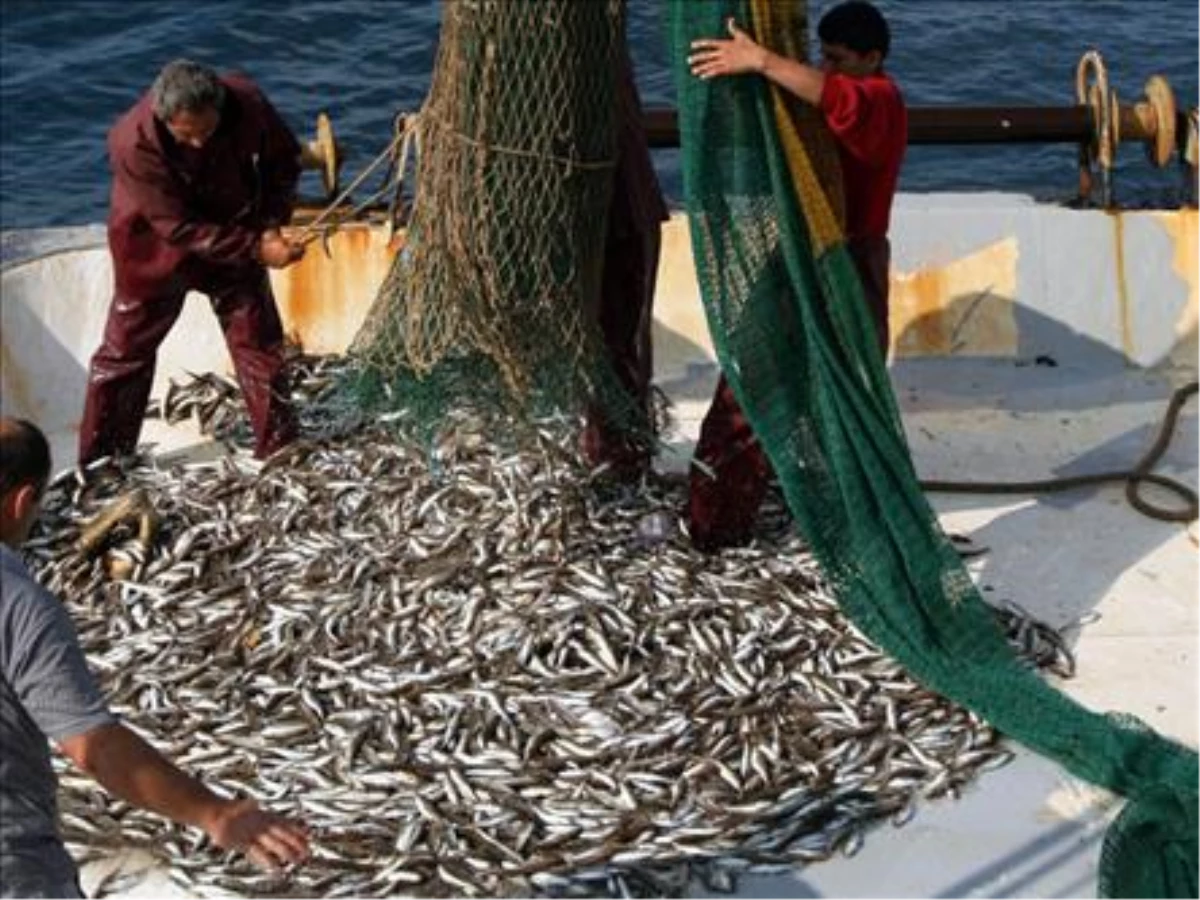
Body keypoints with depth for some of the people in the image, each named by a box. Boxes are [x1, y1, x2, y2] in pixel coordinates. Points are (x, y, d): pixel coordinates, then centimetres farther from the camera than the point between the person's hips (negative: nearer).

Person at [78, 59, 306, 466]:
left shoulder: (247, 104, -27)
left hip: (234, 233, 3)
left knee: (259, 341, 5)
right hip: (155, 245, -2)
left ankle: (280, 450, 17)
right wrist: (256, 248, -35)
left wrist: (271, 225, -18)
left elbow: (282, 159, -6)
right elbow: (180, 229, -31)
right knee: (126, 348, 6)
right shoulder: (132, 143, -35)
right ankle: (99, 461, 19)